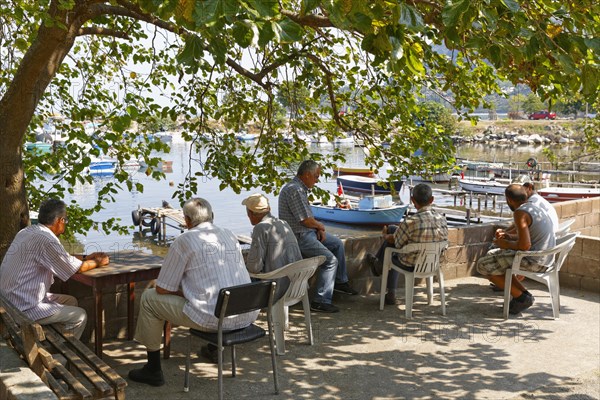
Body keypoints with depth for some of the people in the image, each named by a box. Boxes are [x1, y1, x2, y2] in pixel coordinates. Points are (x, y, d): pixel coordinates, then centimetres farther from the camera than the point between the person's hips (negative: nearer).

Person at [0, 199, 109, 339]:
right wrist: (98, 262, 5)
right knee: (80, 316, 0)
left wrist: (86, 257, 18)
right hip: (24, 309, -10)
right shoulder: (46, 239, -23)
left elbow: (63, 258, 19)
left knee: (70, 301, 19)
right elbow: (77, 268, -12)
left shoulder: (26, 232, 6)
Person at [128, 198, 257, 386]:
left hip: (213, 318, -7)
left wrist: (185, 293, 18)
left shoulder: (184, 241, -4)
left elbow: (162, 289, 0)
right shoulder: (230, 235, 14)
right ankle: (214, 349, 50)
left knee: (149, 298, 11)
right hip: (248, 316, 7)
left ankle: (153, 370, 17)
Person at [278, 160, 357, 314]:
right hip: (298, 236, -11)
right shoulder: (294, 190, -23)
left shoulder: (300, 188, 12)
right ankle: (321, 301, -13)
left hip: (308, 232, 11)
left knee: (337, 244, 21)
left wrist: (319, 228, 3)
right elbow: (306, 220, -24)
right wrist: (320, 226, -5)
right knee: (331, 260, -17)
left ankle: (340, 281, 32)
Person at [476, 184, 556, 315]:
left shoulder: (520, 213, -18)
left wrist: (506, 244, -7)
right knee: (492, 254, 24)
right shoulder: (534, 207, 12)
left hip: (533, 261, -10)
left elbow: (525, 246, -25)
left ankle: (522, 297, 1)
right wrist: (508, 236, 19)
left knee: (483, 265, -4)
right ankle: (524, 294, 17)